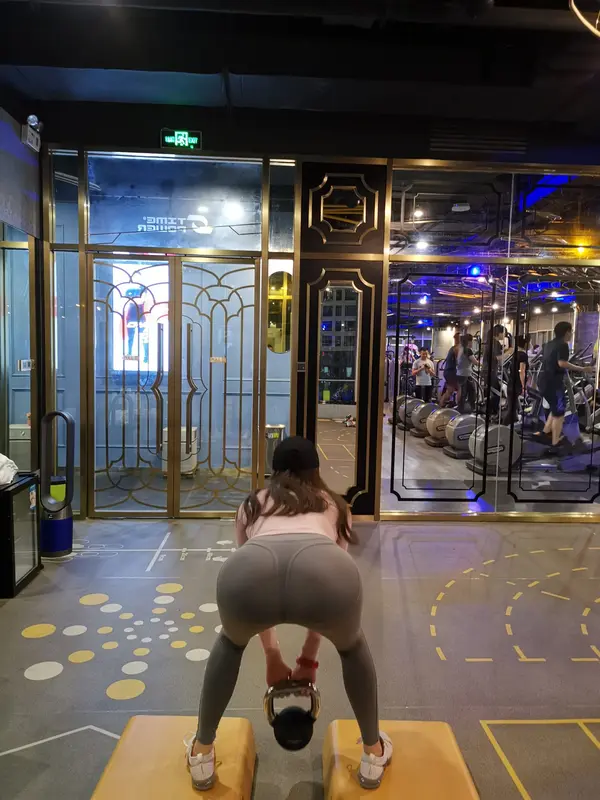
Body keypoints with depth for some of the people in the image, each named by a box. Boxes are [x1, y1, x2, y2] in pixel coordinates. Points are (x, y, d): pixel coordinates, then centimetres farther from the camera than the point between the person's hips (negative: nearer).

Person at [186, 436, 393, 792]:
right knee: (352, 646, 37)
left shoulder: (253, 503, 40)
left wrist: (272, 655, 60)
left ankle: (202, 753, 47)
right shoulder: (334, 504, 38)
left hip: (248, 570, 1)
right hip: (324, 570, 0)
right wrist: (309, 658, 55)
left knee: (231, 642, 39)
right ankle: (374, 753, 49)